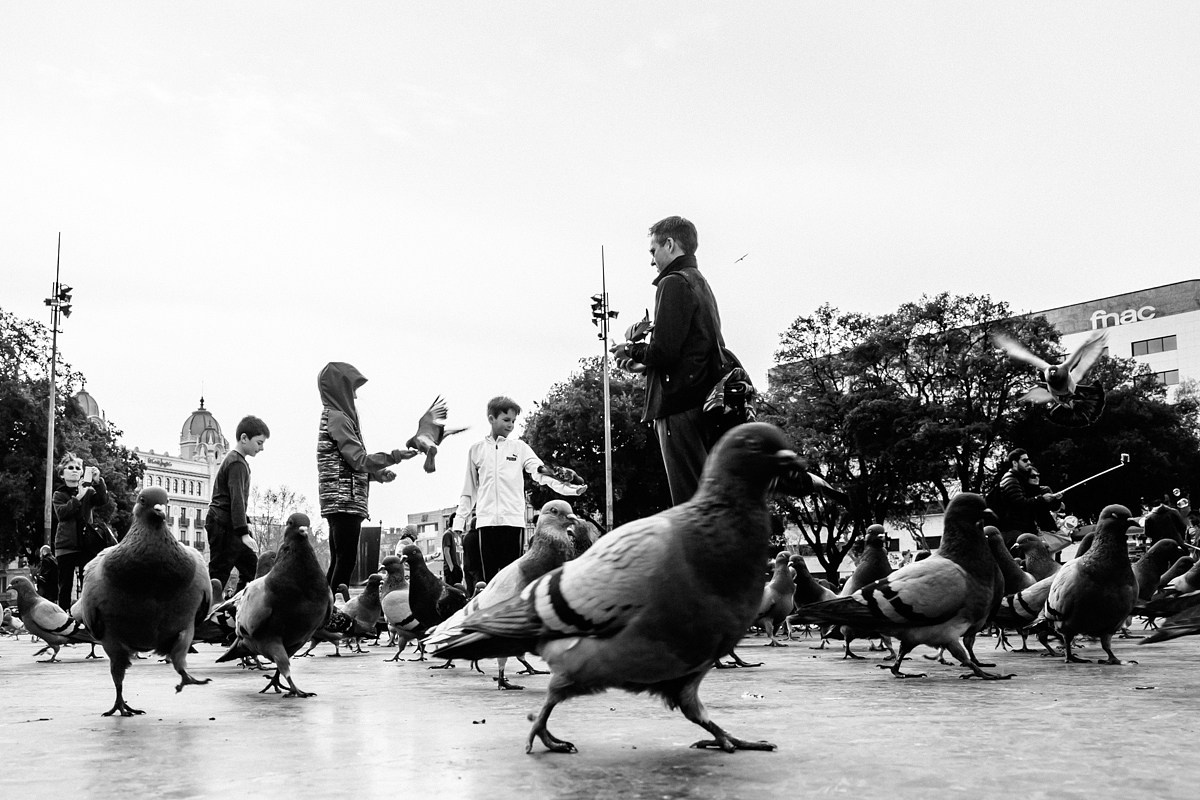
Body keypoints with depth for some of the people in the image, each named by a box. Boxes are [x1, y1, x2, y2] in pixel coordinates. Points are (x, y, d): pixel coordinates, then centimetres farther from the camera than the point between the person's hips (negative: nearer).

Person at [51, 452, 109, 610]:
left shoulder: (89, 491, 11)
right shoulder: (59, 494, 9)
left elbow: (103, 500, -10)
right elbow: (61, 513, -9)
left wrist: (98, 481, -24)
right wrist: (78, 497, -19)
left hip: (86, 543, 0)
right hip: (66, 545, 0)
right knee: (65, 585, 0)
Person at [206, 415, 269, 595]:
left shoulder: (234, 460, 19)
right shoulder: (237, 463, -13)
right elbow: (237, 500, -20)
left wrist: (244, 529, 23)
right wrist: (244, 533, -24)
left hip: (228, 526, 10)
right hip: (223, 527, -10)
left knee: (252, 569, 6)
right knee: (218, 575, -9)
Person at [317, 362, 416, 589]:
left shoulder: (331, 416, 20)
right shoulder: (338, 418, -10)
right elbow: (358, 459, -15)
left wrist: (379, 473, 15)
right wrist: (395, 456, -10)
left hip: (337, 502, 10)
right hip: (346, 501, -10)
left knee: (338, 562, 9)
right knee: (346, 561, -11)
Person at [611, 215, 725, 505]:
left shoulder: (674, 283, -7)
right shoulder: (701, 284, 21)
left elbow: (664, 351, -17)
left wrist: (632, 351, 2)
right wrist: (644, 363, 19)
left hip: (680, 405, -10)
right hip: (704, 402, 10)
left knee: (689, 501, -11)